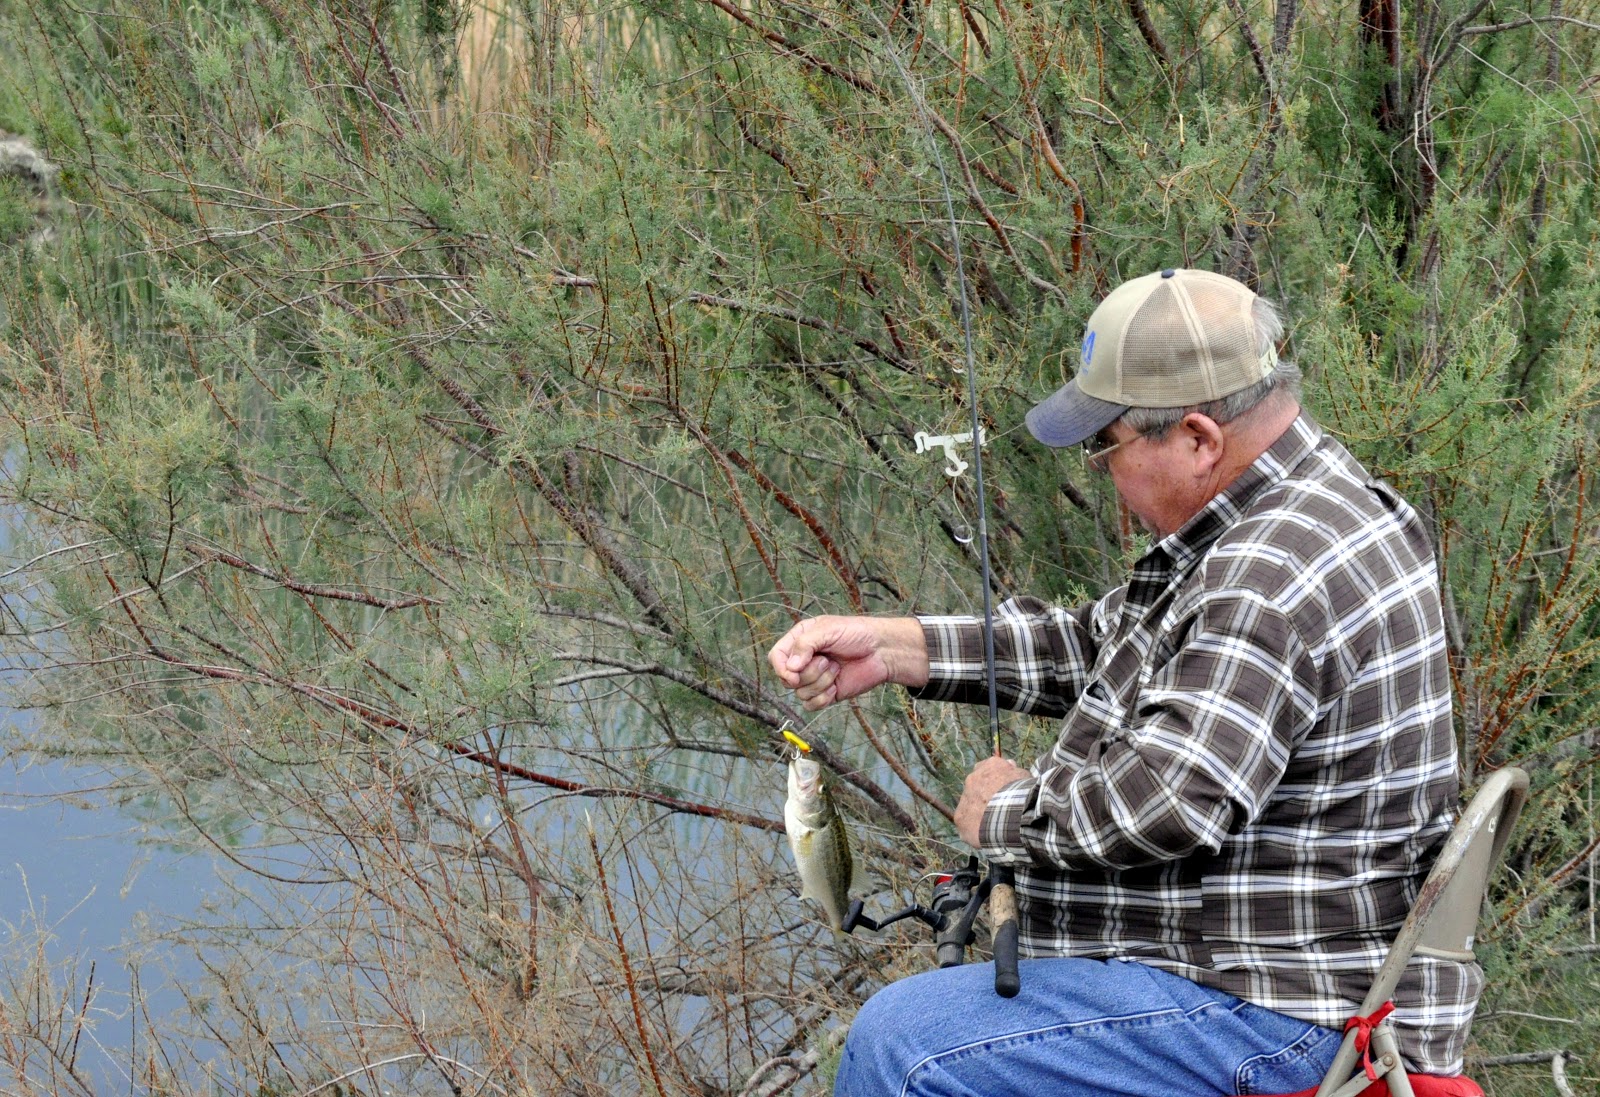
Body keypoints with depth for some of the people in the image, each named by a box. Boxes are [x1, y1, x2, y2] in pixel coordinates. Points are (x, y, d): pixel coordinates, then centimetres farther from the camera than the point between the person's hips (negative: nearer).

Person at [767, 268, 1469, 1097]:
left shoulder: (1272, 579, -26)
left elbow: (1166, 802, -32)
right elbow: (1099, 649, 15)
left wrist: (1008, 811, -13)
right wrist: (896, 648, 7)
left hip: (1279, 1025, -11)